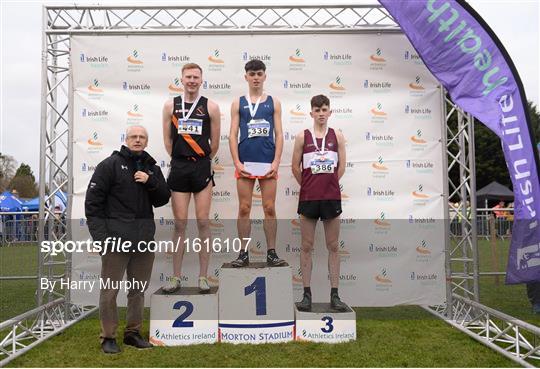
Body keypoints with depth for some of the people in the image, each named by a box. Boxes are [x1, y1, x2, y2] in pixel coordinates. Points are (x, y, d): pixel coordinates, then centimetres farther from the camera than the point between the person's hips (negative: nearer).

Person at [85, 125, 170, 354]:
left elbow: (163, 199, 9)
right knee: (110, 290, 1)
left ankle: (133, 332, 26)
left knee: (138, 289, 13)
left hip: (144, 240, 5)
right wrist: (100, 235, -12)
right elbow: (93, 200, -5)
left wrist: (150, 181, -10)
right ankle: (108, 337, 15)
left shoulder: (152, 168, 13)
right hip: (116, 239, -5)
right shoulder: (110, 165, -1)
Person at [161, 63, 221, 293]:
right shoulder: (170, 106, 7)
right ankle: (176, 277, 12)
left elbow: (214, 144, 6)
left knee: (203, 223, 1)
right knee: (180, 224, 5)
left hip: (202, 168, -1)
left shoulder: (210, 107, 1)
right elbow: (168, 140, 12)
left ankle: (203, 277, 9)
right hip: (178, 168, 1)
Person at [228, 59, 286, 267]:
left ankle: (271, 253, 10)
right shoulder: (238, 103, 10)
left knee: (269, 209, 2)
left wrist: (276, 162, -6)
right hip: (245, 164, 0)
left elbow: (279, 135, 6)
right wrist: (237, 163, -6)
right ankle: (243, 254, 10)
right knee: (244, 209, 3)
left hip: (268, 164, 0)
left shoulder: (273, 103, 11)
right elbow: (233, 135, 5)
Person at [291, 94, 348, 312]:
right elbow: (296, 167, 5)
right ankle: (307, 294, 11)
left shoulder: (337, 136, 6)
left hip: (331, 197, 1)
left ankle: (334, 295, 12)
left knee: (333, 247, 5)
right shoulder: (302, 137, 3)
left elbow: (341, 166, 8)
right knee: (307, 247, 3)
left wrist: (328, 185, 8)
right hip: (308, 198, -1)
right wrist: (310, 186, 9)